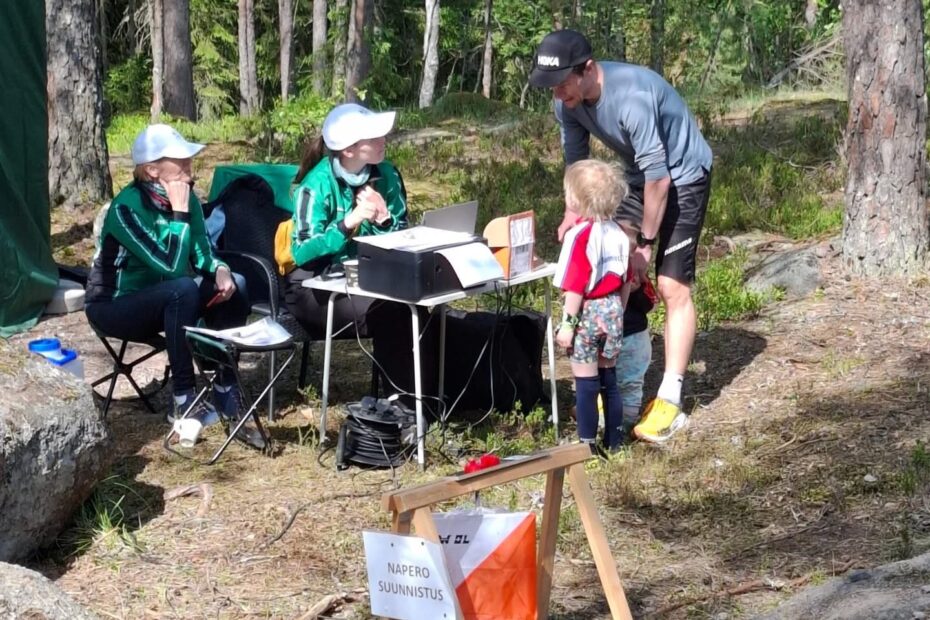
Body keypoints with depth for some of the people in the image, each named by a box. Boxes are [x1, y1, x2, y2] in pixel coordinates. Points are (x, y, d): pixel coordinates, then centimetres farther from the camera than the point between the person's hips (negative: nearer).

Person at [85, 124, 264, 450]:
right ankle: (184, 401, -27)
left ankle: (225, 390, -9)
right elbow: (171, 267, -32)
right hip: (113, 306, -7)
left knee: (234, 285, -15)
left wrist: (221, 270, -20)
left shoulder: (185, 196, -6)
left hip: (160, 298, 7)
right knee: (183, 289, -34)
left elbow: (201, 250, 1)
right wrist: (179, 212, -29)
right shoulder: (127, 207, -26)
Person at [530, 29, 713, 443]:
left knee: (672, 286, -13)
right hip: (638, 177, 7)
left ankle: (670, 400, -14)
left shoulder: (631, 96, -36)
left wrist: (645, 244, -23)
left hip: (682, 176, -7)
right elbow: (576, 163, 0)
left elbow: (659, 178, -31)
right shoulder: (568, 102, -13)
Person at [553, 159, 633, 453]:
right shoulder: (617, 233, 3)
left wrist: (567, 323, -14)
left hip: (587, 314, -7)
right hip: (612, 311, 7)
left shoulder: (580, 235, -19)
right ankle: (614, 442, 25)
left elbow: (576, 286, -19)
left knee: (586, 386, 1)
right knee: (608, 381, 17)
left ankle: (587, 447, 7)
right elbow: (625, 281, 10)